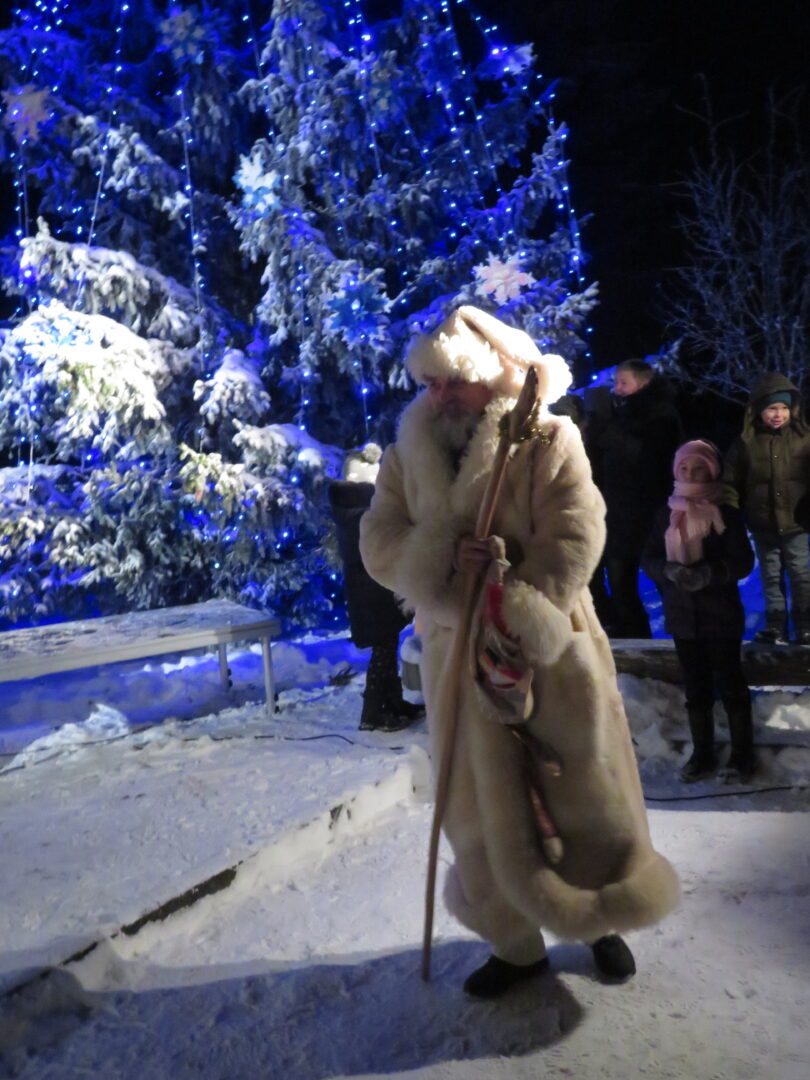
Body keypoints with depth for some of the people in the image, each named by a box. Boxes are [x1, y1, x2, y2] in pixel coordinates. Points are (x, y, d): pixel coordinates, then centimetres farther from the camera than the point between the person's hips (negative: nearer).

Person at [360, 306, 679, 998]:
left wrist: (517, 621, -22)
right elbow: (380, 542, -1)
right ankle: (515, 945, 32)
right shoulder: (408, 454, 5)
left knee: (582, 789, 10)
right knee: (482, 802, 11)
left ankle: (601, 922, 36)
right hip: (458, 657, 3)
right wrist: (443, 556, -21)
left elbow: (575, 538, -15)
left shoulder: (550, 440, -6)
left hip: (550, 654, -3)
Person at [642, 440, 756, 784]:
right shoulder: (666, 514, 4)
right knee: (695, 688, 13)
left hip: (721, 614, -3)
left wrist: (709, 573, -24)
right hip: (682, 614, 4)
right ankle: (702, 754, 25)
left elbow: (743, 562, -8)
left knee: (730, 685, 5)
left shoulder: (726, 513, -6)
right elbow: (648, 559, 3)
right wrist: (670, 570, -18)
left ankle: (741, 756, 19)